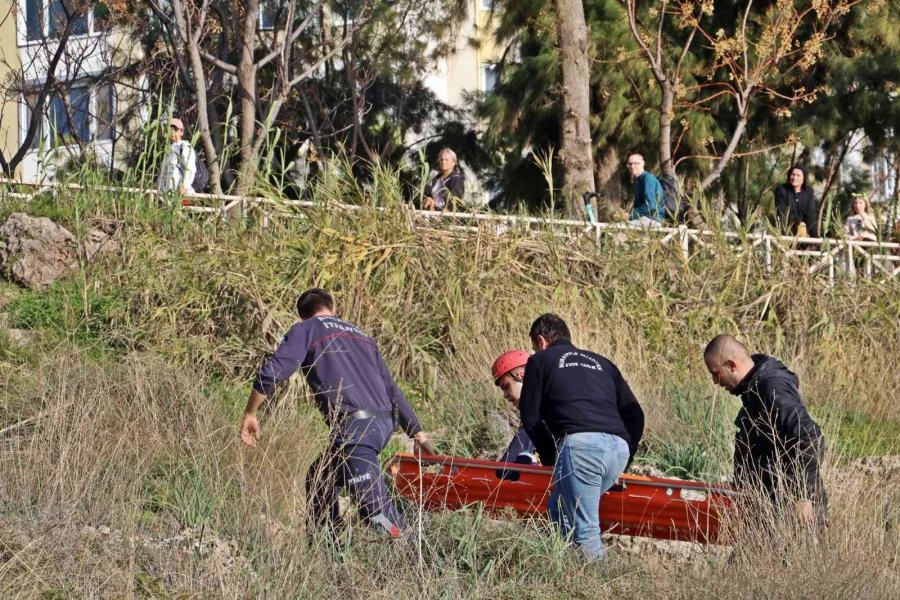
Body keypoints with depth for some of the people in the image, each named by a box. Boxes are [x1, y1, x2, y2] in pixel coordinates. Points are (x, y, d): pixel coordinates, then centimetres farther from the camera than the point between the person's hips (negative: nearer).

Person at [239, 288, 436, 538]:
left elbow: (272, 372, -5)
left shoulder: (305, 330, 10)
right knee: (319, 481, 25)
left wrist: (250, 414, 4)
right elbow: (392, 391, 26)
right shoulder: (361, 336, 28)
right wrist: (418, 434, 26)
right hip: (383, 422, 7)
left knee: (378, 513, -13)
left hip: (355, 426, -7)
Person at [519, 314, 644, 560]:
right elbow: (635, 415, 24)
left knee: (584, 530, -6)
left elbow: (530, 417, 11)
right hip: (618, 448, 6)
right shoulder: (601, 363, 32)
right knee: (559, 509, 21)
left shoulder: (540, 361, 19)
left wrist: (550, 457, 20)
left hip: (580, 443, -6)